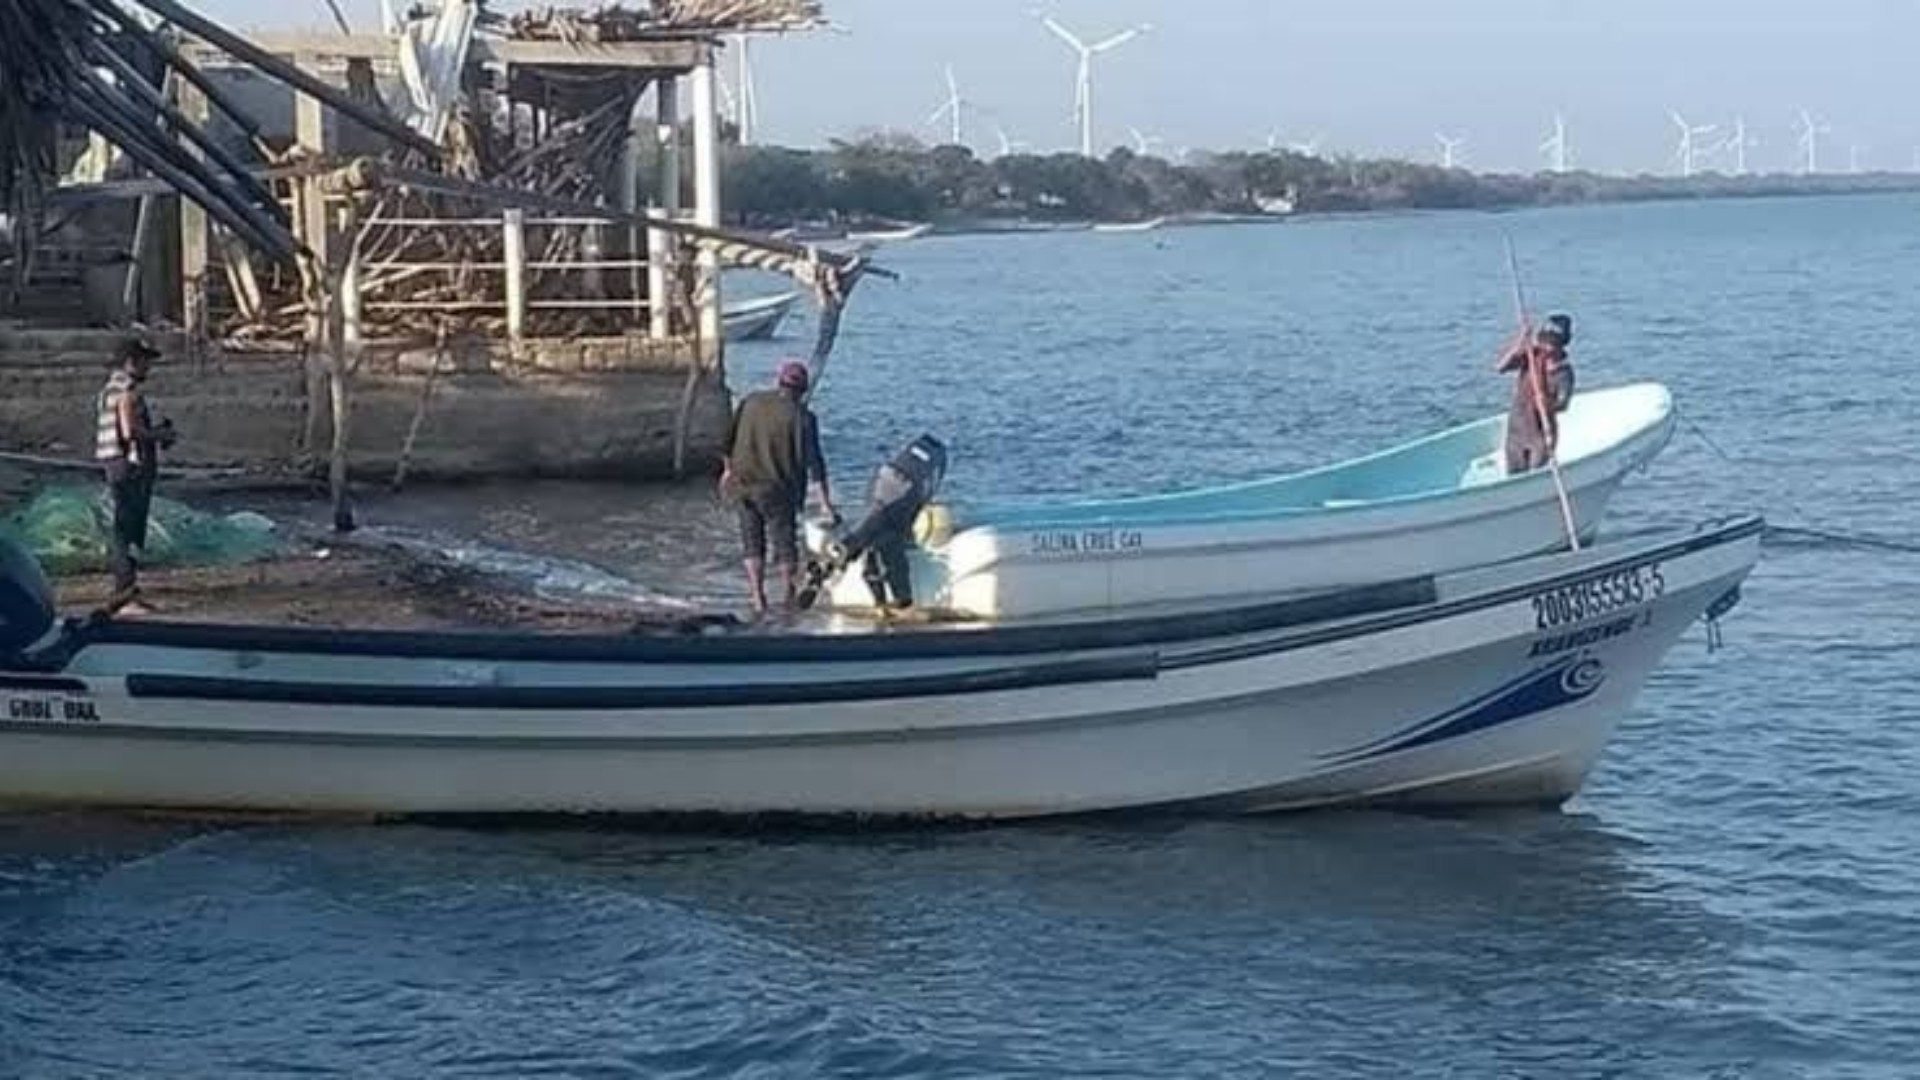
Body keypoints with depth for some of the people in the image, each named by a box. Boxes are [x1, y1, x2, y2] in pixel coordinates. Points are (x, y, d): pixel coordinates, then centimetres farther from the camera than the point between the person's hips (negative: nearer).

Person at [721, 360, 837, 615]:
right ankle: (788, 597, 18)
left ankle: (758, 600, 11)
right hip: (778, 489, -4)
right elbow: (814, 461, -13)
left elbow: (730, 439, 10)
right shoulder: (802, 416, -12)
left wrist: (728, 469, 27)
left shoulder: (751, 401, 1)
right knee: (785, 545, 11)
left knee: (753, 545, 13)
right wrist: (825, 503, -11)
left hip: (743, 482, 4)